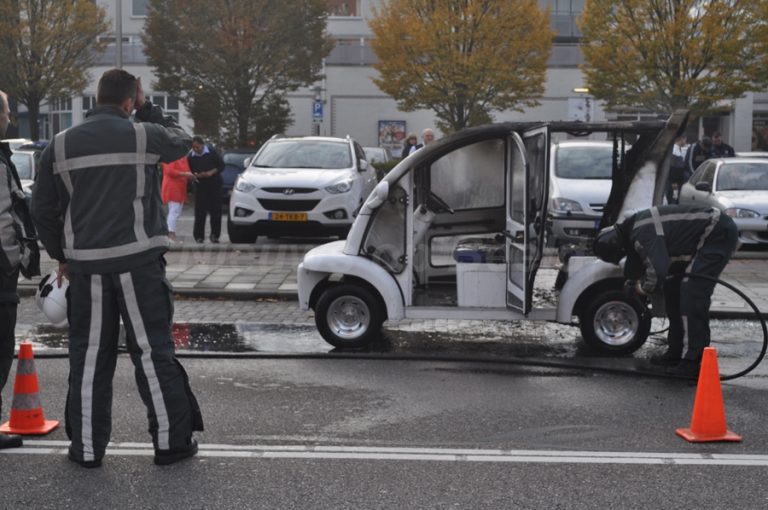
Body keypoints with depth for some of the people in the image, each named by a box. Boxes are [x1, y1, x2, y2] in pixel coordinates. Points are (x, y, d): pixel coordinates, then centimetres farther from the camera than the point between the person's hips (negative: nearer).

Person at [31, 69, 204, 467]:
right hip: (138, 261, -2)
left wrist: (61, 256, 19)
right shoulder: (144, 135, -5)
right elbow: (179, 142, 17)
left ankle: (86, 447, 15)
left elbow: (43, 210, 8)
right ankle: (171, 440, 11)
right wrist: (146, 110, 19)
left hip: (86, 265, 2)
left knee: (89, 357, 9)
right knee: (153, 352, 5)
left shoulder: (61, 145, 3)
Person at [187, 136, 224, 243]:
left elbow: (221, 165, 1)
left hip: (214, 186, 0)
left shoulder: (211, 152, -3)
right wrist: (196, 175, -14)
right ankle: (199, 236, 1)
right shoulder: (190, 156, 0)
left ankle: (215, 235, 9)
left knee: (216, 211, -1)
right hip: (200, 186, 1)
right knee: (199, 212, -5)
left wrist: (211, 172, -13)